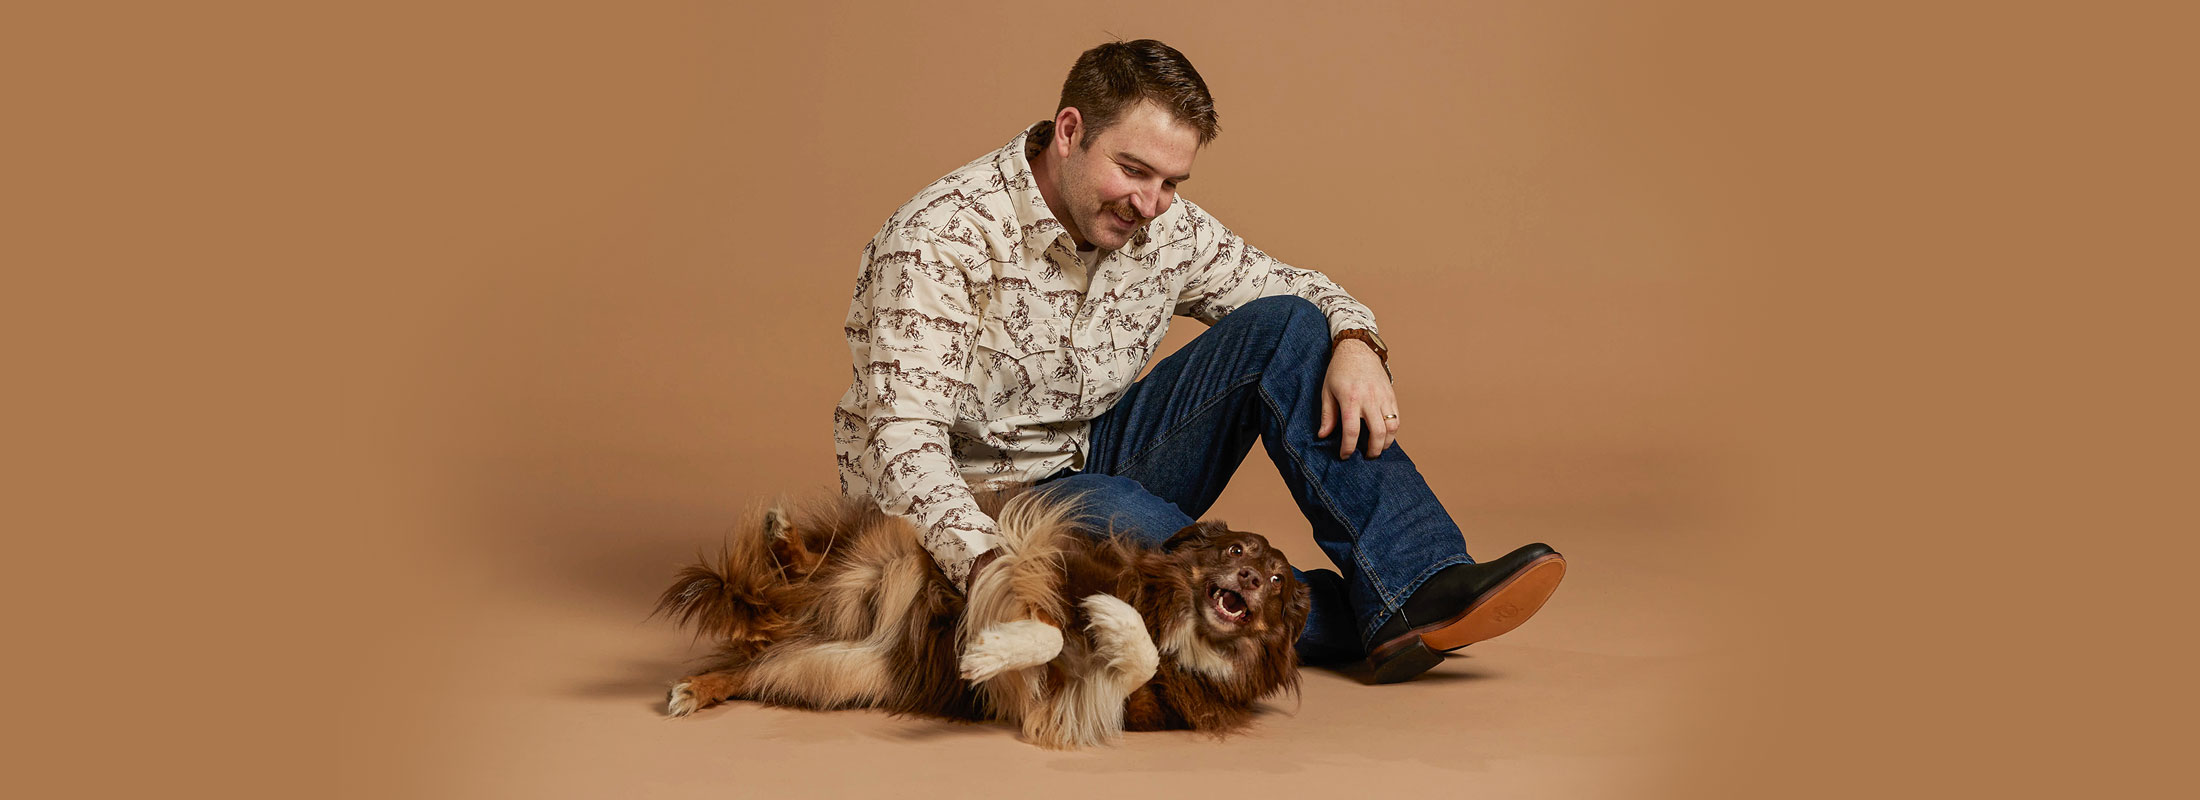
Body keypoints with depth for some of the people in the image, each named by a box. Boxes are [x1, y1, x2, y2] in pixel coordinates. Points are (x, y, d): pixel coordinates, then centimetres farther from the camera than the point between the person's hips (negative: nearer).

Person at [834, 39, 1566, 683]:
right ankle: (1392, 614, -22)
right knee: (1126, 515, -40)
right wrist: (989, 570, -50)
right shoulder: (941, 240, -23)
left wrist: (1355, 343, -15)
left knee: (1284, 328, -10)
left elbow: (1294, 287, 10)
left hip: (1098, 466, 6)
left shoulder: (1163, 230, -3)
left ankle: (1425, 579, -23)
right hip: (977, 515, -6)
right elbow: (905, 439, -32)